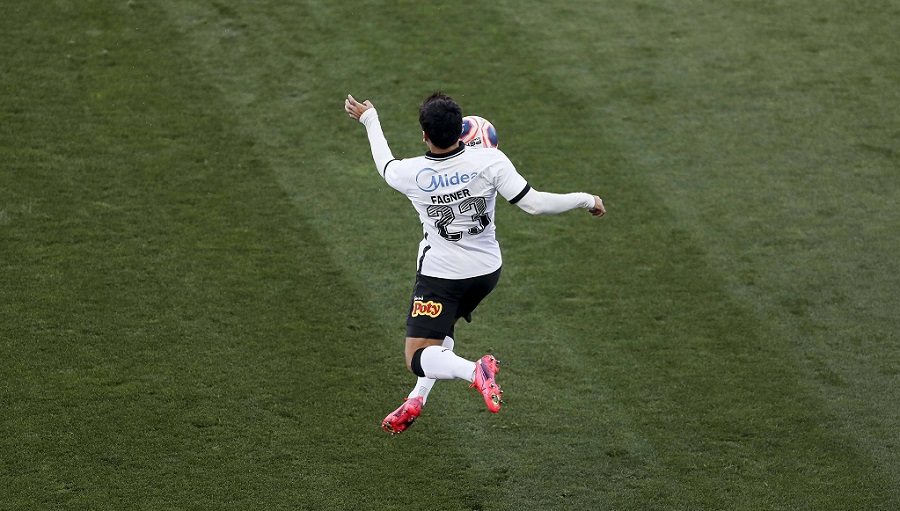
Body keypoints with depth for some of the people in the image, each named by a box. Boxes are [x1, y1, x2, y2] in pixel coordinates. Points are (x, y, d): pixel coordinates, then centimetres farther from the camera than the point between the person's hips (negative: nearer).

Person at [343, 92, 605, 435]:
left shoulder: (410, 173, -18)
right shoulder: (489, 160, -21)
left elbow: (384, 164, 6)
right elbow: (534, 204, -22)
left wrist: (369, 120, 23)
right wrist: (585, 200, -8)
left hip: (440, 275, -4)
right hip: (487, 270, 4)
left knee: (419, 359, -4)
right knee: (442, 329, 30)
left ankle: (474, 371, -32)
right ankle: (417, 400, 24)